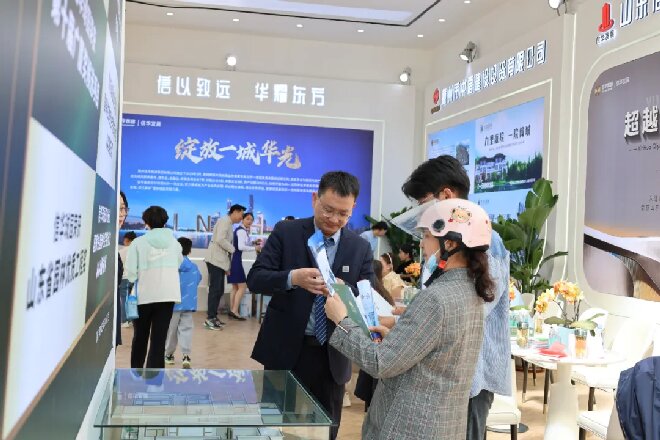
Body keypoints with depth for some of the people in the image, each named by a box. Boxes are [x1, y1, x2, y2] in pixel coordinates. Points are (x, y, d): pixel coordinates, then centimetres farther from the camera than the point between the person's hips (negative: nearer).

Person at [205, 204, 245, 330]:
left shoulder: (228, 224, 18)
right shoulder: (224, 221, -9)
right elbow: (220, 239, -22)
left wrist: (227, 266, 15)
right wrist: (233, 249, -8)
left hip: (220, 261, 9)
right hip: (216, 260, -9)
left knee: (219, 290, 10)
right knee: (215, 290, -9)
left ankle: (213, 316, 15)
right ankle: (209, 319, -7)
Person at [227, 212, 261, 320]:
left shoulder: (241, 230, 19)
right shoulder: (242, 231, -12)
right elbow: (241, 247, -22)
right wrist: (254, 248, -14)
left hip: (234, 259, 10)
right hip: (236, 260, -10)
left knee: (235, 287, 13)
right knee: (242, 286, -8)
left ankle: (232, 310, 16)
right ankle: (234, 311, -9)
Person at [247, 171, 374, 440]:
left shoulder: (361, 248, 2)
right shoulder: (285, 232, -4)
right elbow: (255, 279, -10)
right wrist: (292, 277, -30)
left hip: (331, 356, 2)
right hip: (285, 349, -2)